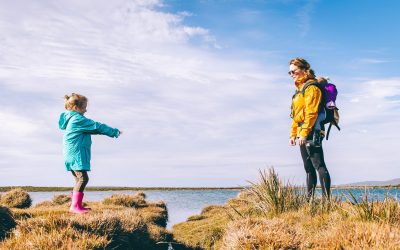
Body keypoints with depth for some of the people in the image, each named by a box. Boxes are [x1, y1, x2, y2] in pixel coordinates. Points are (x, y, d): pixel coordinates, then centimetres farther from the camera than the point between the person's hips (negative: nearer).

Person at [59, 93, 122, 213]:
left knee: (79, 179, 14)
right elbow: (96, 127, -11)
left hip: (71, 155, 11)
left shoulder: (70, 119, 18)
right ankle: (75, 206, -14)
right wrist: (114, 132, -4)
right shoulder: (78, 119, -13)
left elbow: (91, 129, 25)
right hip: (76, 155, -11)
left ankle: (77, 205, 18)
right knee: (83, 178, -13)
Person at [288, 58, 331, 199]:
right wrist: (293, 134, 19)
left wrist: (304, 133, -22)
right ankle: (309, 199, 17)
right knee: (309, 168, 12)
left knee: (319, 165, -12)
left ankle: (327, 199, -14)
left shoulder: (311, 87, -8)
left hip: (310, 132, -10)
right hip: (302, 133, 10)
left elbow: (311, 112, -17)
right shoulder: (300, 89, 22)